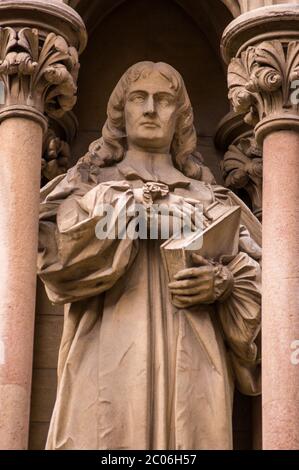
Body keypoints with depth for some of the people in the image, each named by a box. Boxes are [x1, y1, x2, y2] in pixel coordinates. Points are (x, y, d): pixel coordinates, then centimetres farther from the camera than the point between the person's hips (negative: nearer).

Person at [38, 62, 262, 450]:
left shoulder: (210, 197, 24)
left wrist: (223, 282, -5)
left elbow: (262, 271, 16)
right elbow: (52, 250, 1)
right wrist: (127, 207, -3)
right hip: (112, 363, -1)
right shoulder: (91, 184, 20)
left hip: (192, 366, 2)